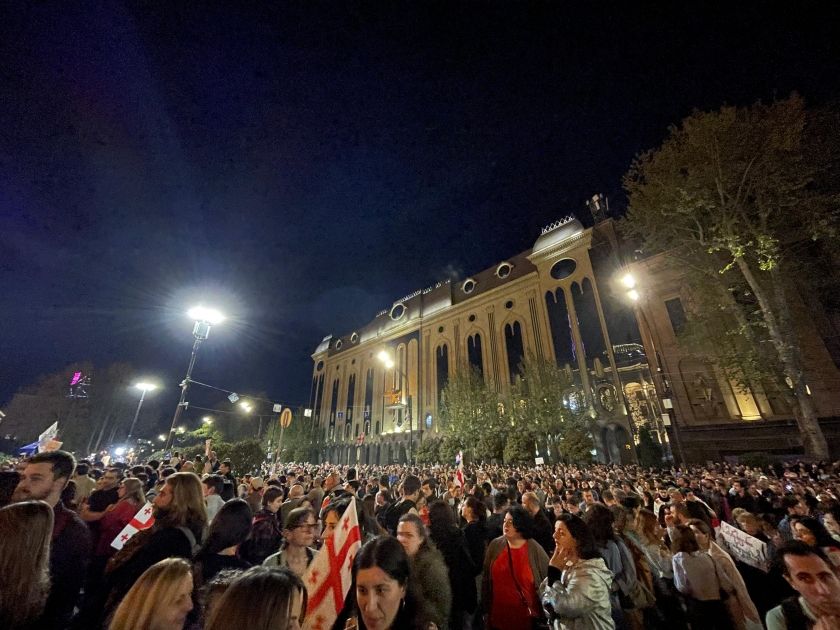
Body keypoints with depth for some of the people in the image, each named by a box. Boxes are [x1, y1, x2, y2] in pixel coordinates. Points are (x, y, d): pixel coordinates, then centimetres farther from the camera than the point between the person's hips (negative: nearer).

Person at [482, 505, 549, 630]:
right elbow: (486, 579, 1)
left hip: (527, 617, -2)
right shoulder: (495, 546, -6)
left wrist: (545, 616, -1)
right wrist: (486, 610, 4)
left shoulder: (535, 549, -13)